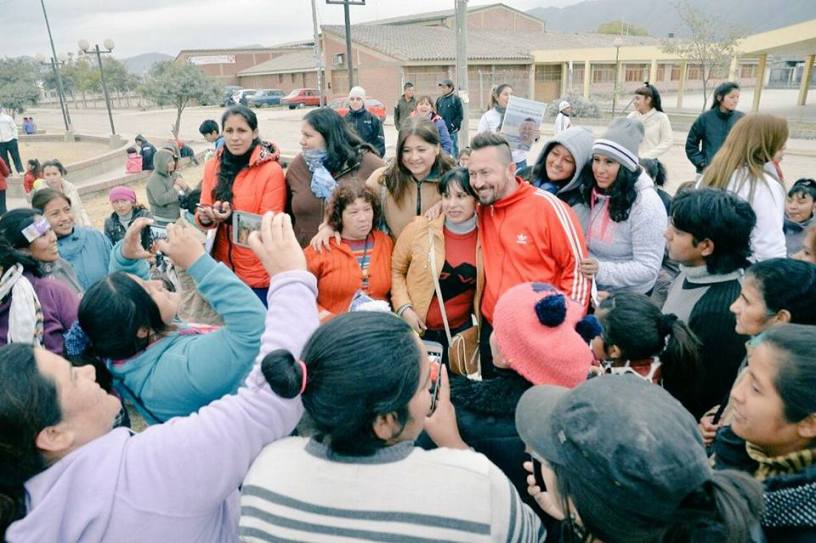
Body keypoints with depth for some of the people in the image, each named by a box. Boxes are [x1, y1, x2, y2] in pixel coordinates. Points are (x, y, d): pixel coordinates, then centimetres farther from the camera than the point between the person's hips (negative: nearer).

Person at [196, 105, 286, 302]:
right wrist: (205, 218, -19)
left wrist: (232, 217, -28)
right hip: (223, 266, 5)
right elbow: (202, 217, 4)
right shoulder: (212, 165, 2)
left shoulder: (271, 170, -14)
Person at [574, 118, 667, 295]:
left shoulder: (646, 204, -21)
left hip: (627, 298, -5)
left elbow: (648, 268, -22)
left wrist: (602, 271, -34)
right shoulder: (590, 192, -4)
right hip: (589, 290, 5)